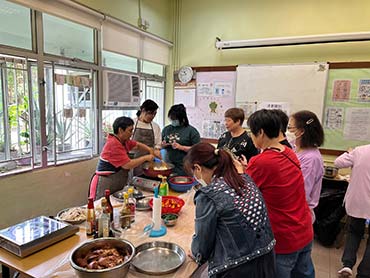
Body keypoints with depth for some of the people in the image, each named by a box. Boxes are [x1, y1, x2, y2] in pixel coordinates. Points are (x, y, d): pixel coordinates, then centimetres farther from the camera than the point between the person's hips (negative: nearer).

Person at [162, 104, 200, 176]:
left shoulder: (191, 131, -5)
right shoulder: (166, 129, 10)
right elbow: (161, 144, 21)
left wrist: (181, 147, -17)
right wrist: (163, 145, -2)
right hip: (168, 164, 4)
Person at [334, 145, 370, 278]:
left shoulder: (359, 150, -10)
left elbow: (337, 163, -5)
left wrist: (348, 153, 11)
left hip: (355, 202, 2)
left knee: (354, 232, 22)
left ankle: (347, 264, 9)